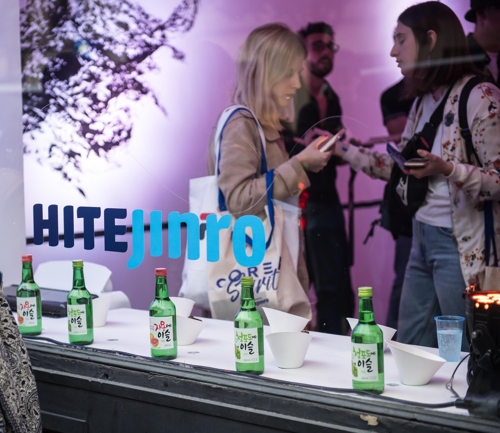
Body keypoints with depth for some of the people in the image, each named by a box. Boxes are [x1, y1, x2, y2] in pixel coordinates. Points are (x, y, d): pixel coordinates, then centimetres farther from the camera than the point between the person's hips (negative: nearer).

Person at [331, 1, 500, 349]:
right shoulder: (425, 99, 14)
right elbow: (398, 166, 20)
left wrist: (447, 170, -31)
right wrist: (344, 150, 18)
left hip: (460, 245, -9)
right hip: (423, 238, 9)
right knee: (408, 351, 14)